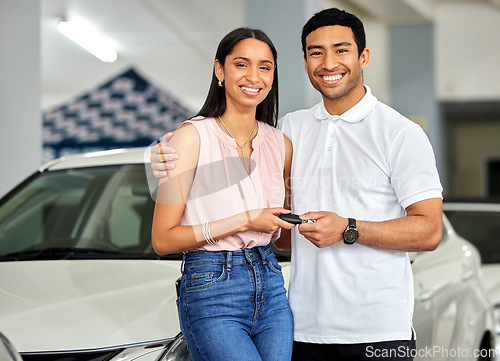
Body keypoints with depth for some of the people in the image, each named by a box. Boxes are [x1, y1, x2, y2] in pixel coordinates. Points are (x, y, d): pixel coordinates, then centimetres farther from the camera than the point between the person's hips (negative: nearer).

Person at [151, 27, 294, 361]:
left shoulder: (280, 145, 9)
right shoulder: (193, 136, -7)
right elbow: (163, 239, -10)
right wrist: (245, 221, -14)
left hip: (271, 285, 6)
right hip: (211, 290, -6)